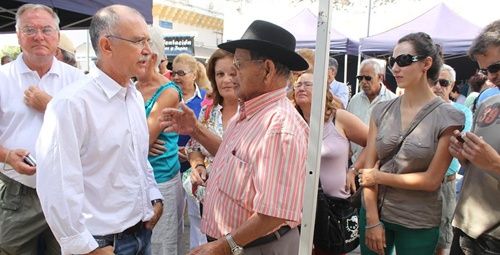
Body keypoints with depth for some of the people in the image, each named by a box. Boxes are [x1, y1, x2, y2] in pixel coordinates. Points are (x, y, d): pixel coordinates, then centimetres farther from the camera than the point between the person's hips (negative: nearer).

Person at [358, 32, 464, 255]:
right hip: (373, 212, 3)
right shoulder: (381, 111, -1)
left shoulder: (448, 117, -10)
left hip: (418, 224, -2)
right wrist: (372, 220, -9)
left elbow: (432, 180, -12)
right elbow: (369, 168, -5)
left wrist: (380, 177, -10)